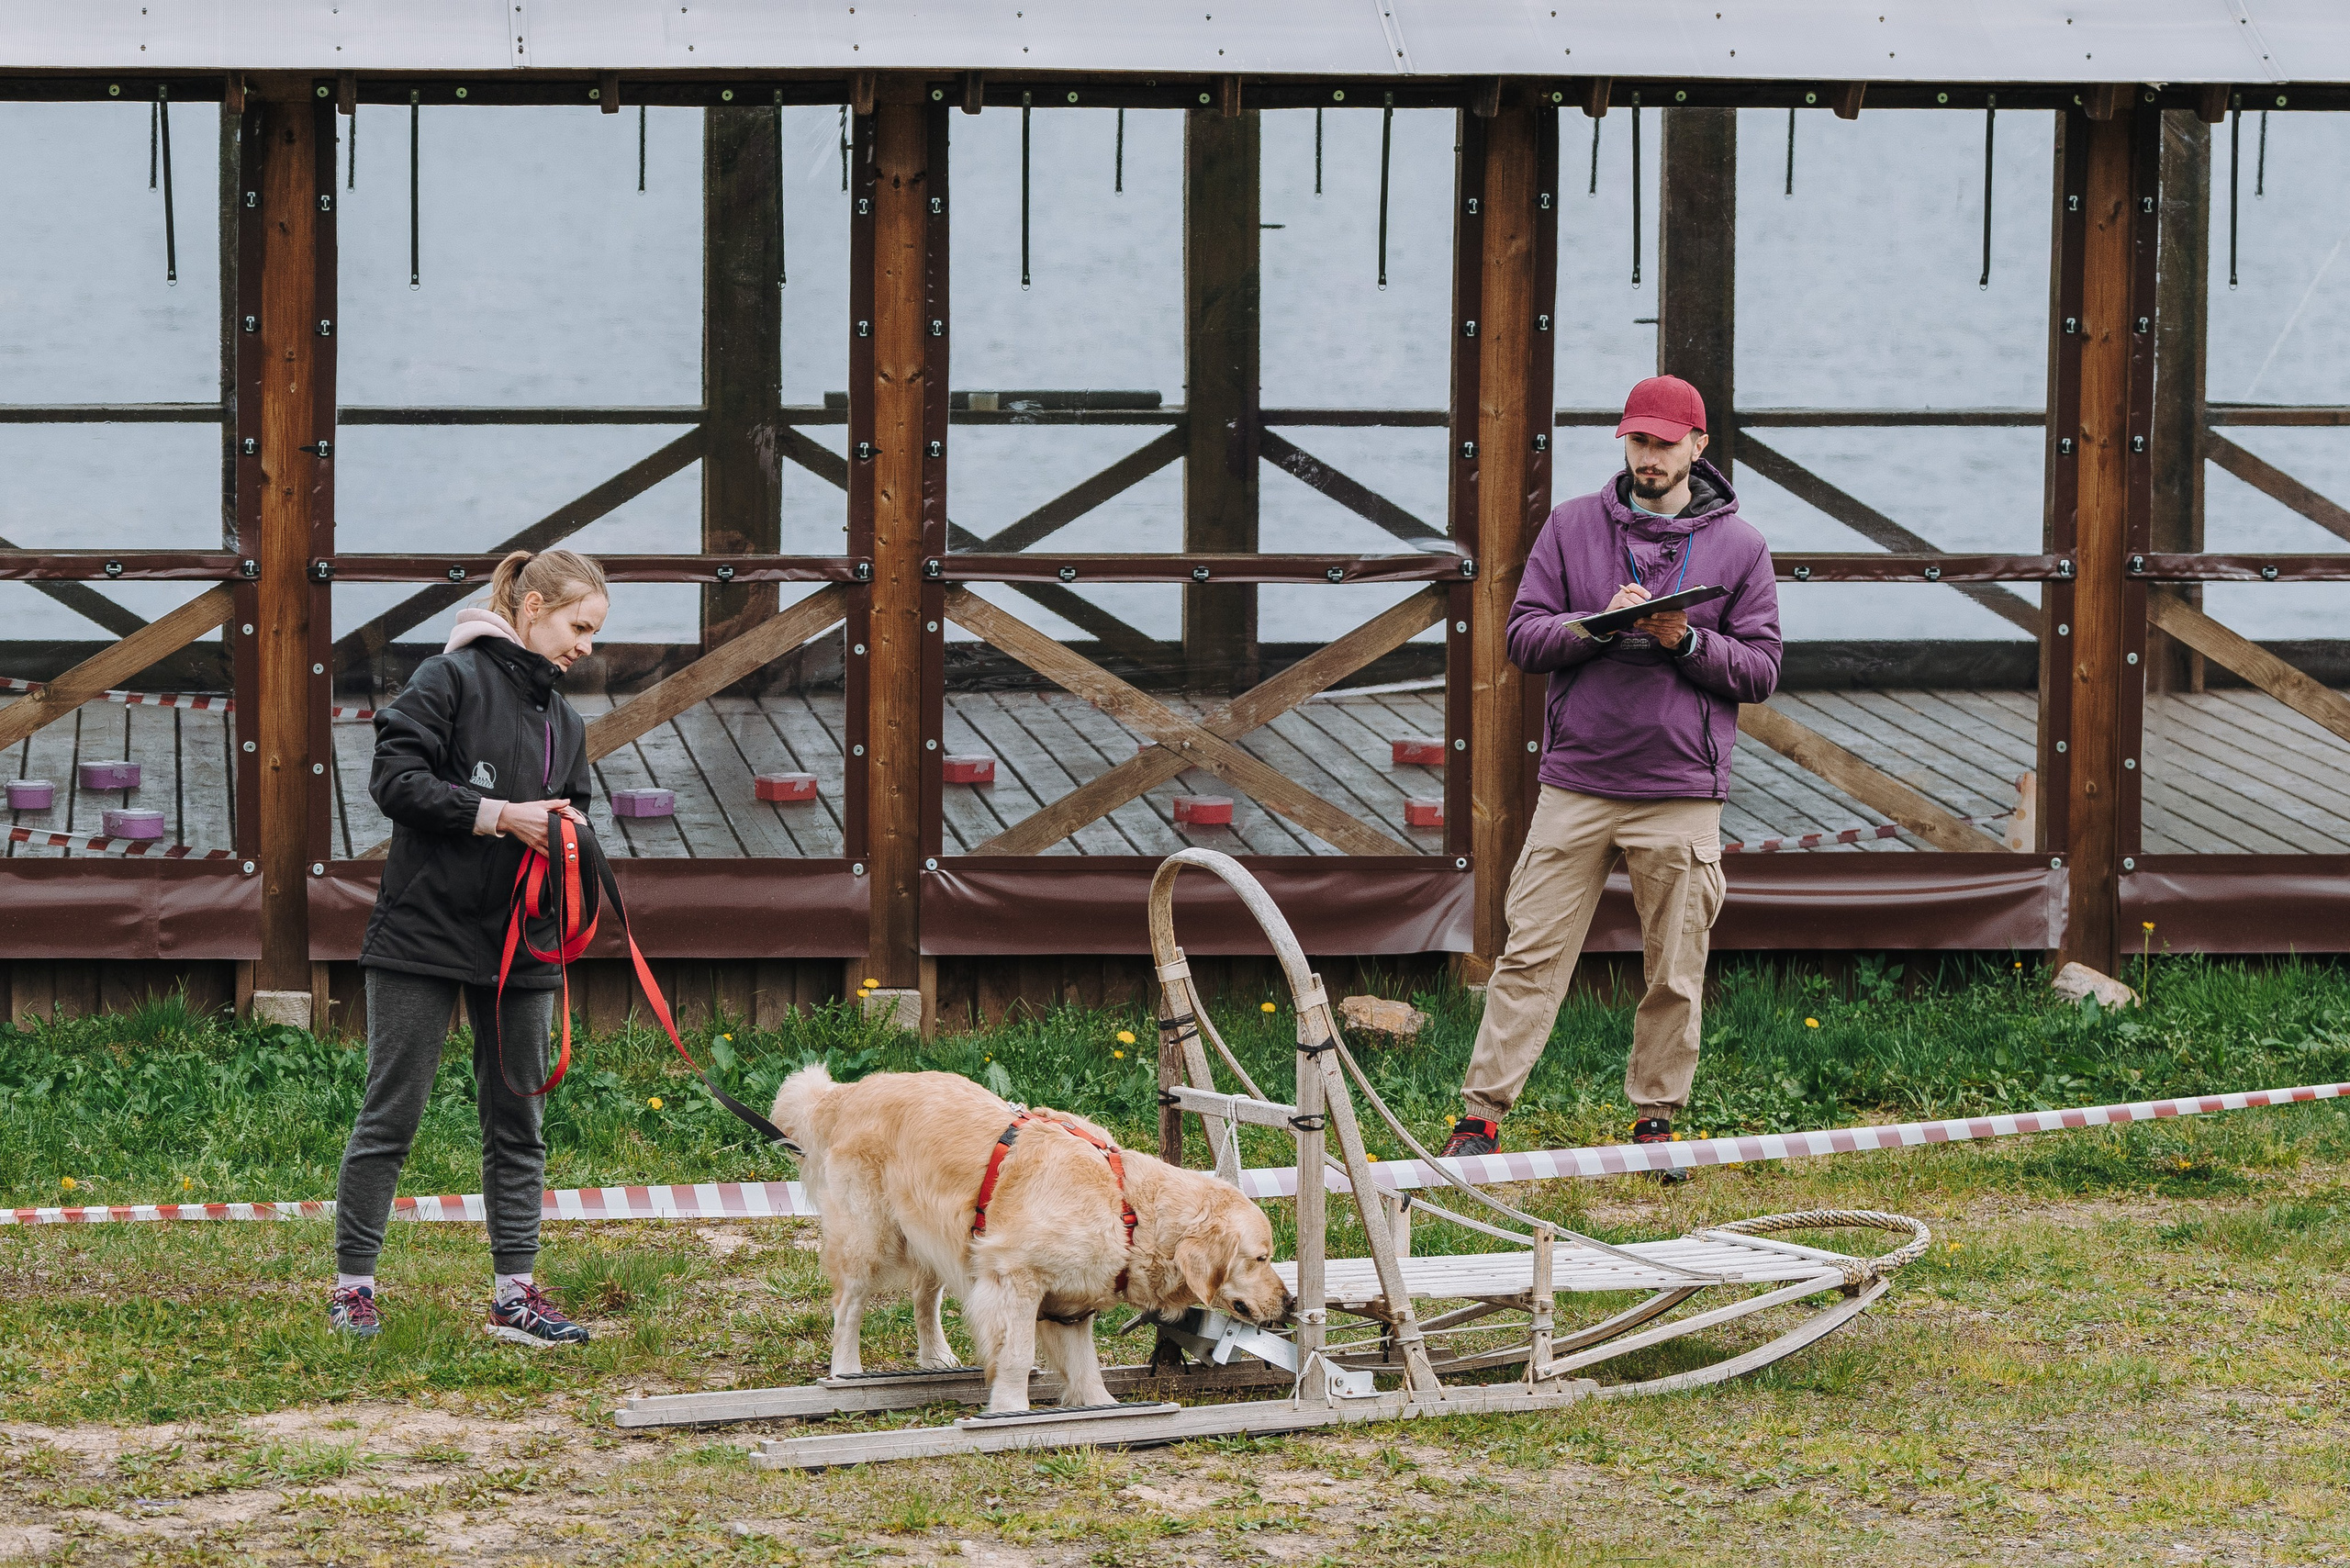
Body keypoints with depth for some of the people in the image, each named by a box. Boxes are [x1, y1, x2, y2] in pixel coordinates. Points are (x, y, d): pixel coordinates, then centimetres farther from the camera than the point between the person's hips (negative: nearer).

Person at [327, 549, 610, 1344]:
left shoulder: (564, 723, 15)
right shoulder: (451, 680, -7)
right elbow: (395, 778, -15)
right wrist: (500, 815, -18)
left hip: (518, 946, 7)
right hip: (426, 933, -7)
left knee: (518, 1124, 8)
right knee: (391, 1115, -1)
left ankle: (514, 1293, 13)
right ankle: (353, 1285, 8)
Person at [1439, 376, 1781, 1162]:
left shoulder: (1738, 546, 7)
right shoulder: (1572, 526, 9)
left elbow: (1760, 670, 4)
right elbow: (1523, 637, 4)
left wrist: (1687, 641, -12)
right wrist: (1600, 624, -13)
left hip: (1681, 794, 0)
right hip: (1576, 783, 0)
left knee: (1675, 972, 4)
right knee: (1532, 954, -2)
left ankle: (1655, 1119, 16)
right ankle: (1481, 1116, 0)